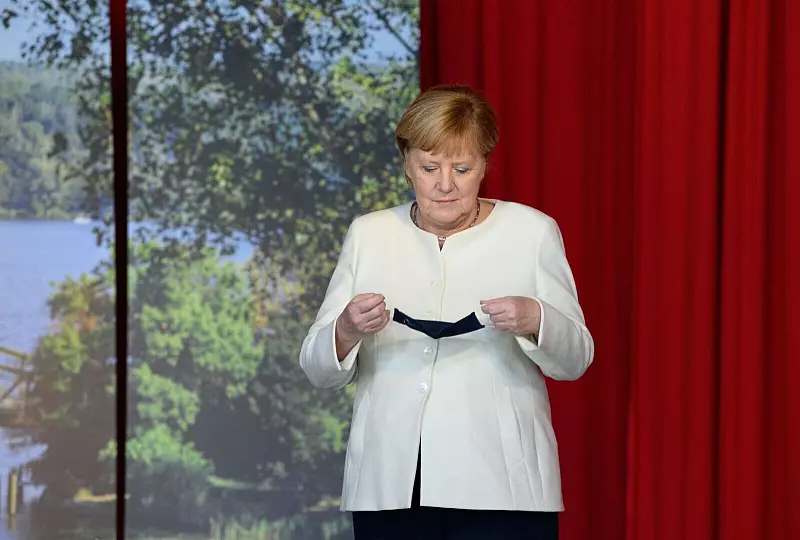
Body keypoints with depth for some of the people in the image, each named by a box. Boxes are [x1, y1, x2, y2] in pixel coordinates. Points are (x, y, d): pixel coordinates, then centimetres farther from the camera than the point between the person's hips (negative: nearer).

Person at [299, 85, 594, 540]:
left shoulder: (532, 231, 3)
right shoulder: (368, 234, 9)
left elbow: (574, 359, 2)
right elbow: (320, 370, 6)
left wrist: (534, 321, -19)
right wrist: (347, 331, -16)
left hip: (498, 486, -2)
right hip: (390, 485, 2)